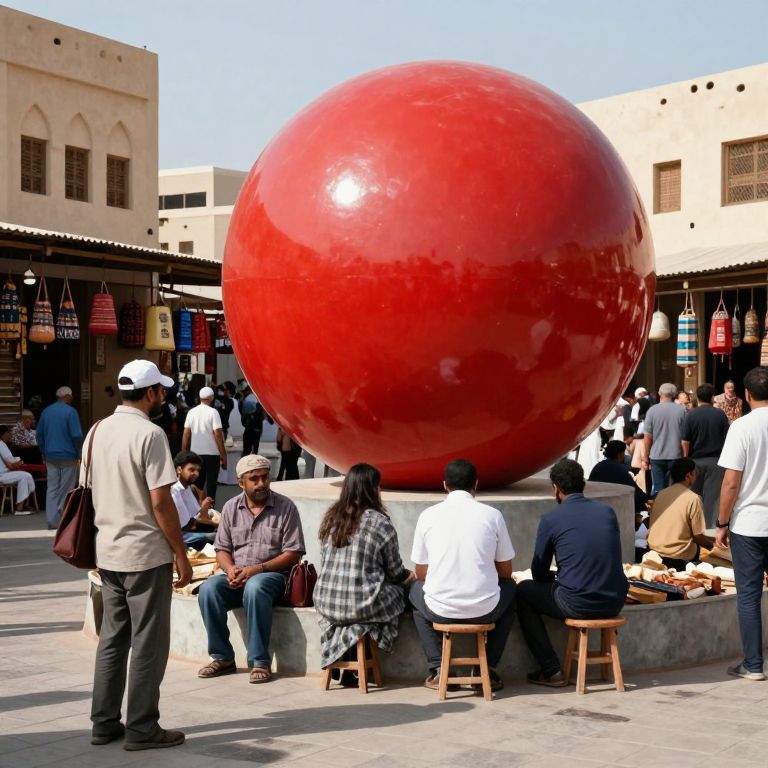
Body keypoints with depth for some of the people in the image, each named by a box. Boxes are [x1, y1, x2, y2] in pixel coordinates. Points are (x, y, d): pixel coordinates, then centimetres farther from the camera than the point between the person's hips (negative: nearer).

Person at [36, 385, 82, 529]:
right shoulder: (70, 412, -10)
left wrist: (44, 453, 20)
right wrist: (77, 453, -2)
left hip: (50, 457, 5)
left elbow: (39, 435, 13)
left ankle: (52, 521, 0)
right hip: (67, 456, -5)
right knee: (66, 490, 3)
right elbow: (77, 435, -14)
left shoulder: (46, 411, 8)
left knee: (52, 489, 6)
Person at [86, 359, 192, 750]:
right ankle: (141, 728, 6)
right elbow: (161, 502, -17)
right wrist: (181, 555, -10)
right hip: (145, 554, -8)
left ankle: (104, 723, 19)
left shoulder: (97, 432, 9)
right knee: (148, 644, 1)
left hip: (107, 552, 8)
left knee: (112, 638, 14)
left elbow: (89, 493, 14)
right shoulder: (149, 434, -15)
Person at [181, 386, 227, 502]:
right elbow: (218, 435, -12)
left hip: (195, 453, 4)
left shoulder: (191, 412, 2)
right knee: (211, 484, 3)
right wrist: (223, 455, -7)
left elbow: (186, 434, 2)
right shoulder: (213, 412, -9)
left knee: (197, 484, 14)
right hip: (212, 453, -4)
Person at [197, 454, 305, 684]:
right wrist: (230, 569, -11)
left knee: (255, 587, -38)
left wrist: (257, 569, -16)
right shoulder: (231, 507, 11)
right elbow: (222, 549, 13)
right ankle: (222, 657, -13)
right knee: (208, 589, -26)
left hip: (273, 574, -4)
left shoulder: (285, 507, -1)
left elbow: (293, 553, -6)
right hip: (237, 575, 4)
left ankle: (260, 661, -28)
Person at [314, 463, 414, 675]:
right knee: (398, 591, 19)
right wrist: (412, 576, 24)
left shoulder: (330, 518, 6)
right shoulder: (380, 522, -9)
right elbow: (396, 572, 0)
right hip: (361, 607, -6)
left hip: (325, 604, 6)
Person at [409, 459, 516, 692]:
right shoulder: (492, 515, 0)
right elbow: (505, 571, 9)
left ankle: (438, 669, 21)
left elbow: (420, 573, 9)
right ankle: (489, 669, 25)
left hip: (440, 610, 0)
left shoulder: (428, 515, 1)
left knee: (416, 589, 34)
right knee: (510, 587, 33)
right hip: (485, 610, 0)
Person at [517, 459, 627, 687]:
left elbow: (538, 574, 3)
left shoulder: (551, 519, -5)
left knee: (523, 592, 18)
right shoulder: (607, 511, 8)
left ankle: (551, 671, 13)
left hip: (578, 604, -5)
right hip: (615, 603, 5)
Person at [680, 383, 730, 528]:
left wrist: (686, 458, 5)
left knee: (695, 494, 13)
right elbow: (727, 438, -3)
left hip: (695, 460, 1)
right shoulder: (720, 414, -5)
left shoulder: (691, 415, -7)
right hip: (715, 460, -1)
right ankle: (710, 525, 4)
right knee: (713, 495, 3)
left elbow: (684, 441, -8)